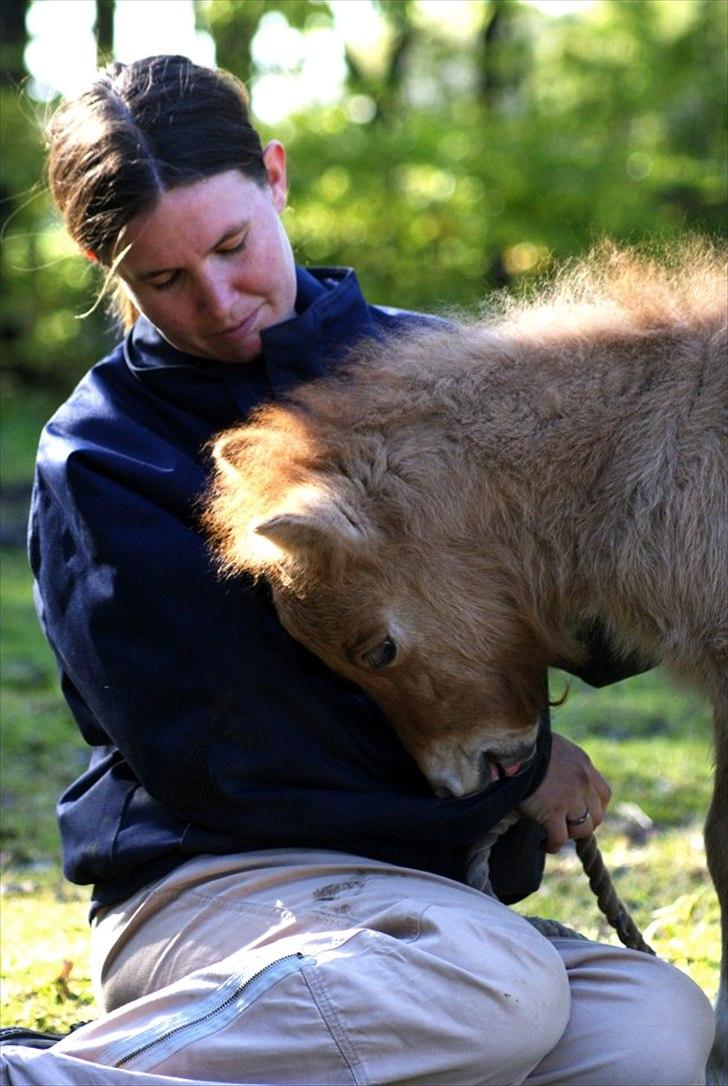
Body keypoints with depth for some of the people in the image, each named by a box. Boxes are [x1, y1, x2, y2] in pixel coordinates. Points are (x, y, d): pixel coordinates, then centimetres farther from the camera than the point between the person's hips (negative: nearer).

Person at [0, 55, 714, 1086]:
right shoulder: (99, 461, 0)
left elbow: (614, 640, 13)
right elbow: (201, 752, -9)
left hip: (438, 886, 5)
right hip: (208, 881, -4)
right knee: (494, 983, -36)